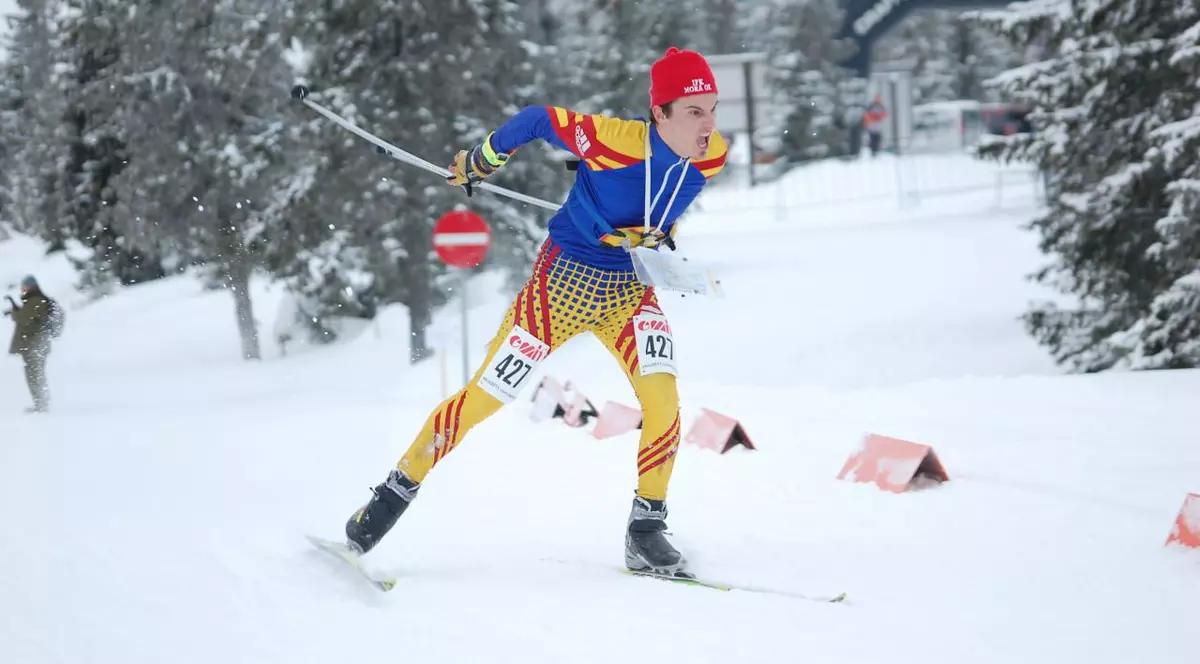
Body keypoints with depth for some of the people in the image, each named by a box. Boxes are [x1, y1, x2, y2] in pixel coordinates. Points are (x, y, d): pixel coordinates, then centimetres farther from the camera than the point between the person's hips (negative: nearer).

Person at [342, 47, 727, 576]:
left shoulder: (712, 157, -12)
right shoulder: (616, 141, -29)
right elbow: (540, 119, -12)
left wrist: (662, 234, 5)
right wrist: (484, 158, 1)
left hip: (628, 292, 4)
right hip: (563, 282, -4)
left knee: (663, 402, -18)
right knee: (482, 399, 0)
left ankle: (645, 532, -4)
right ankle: (396, 493, 18)